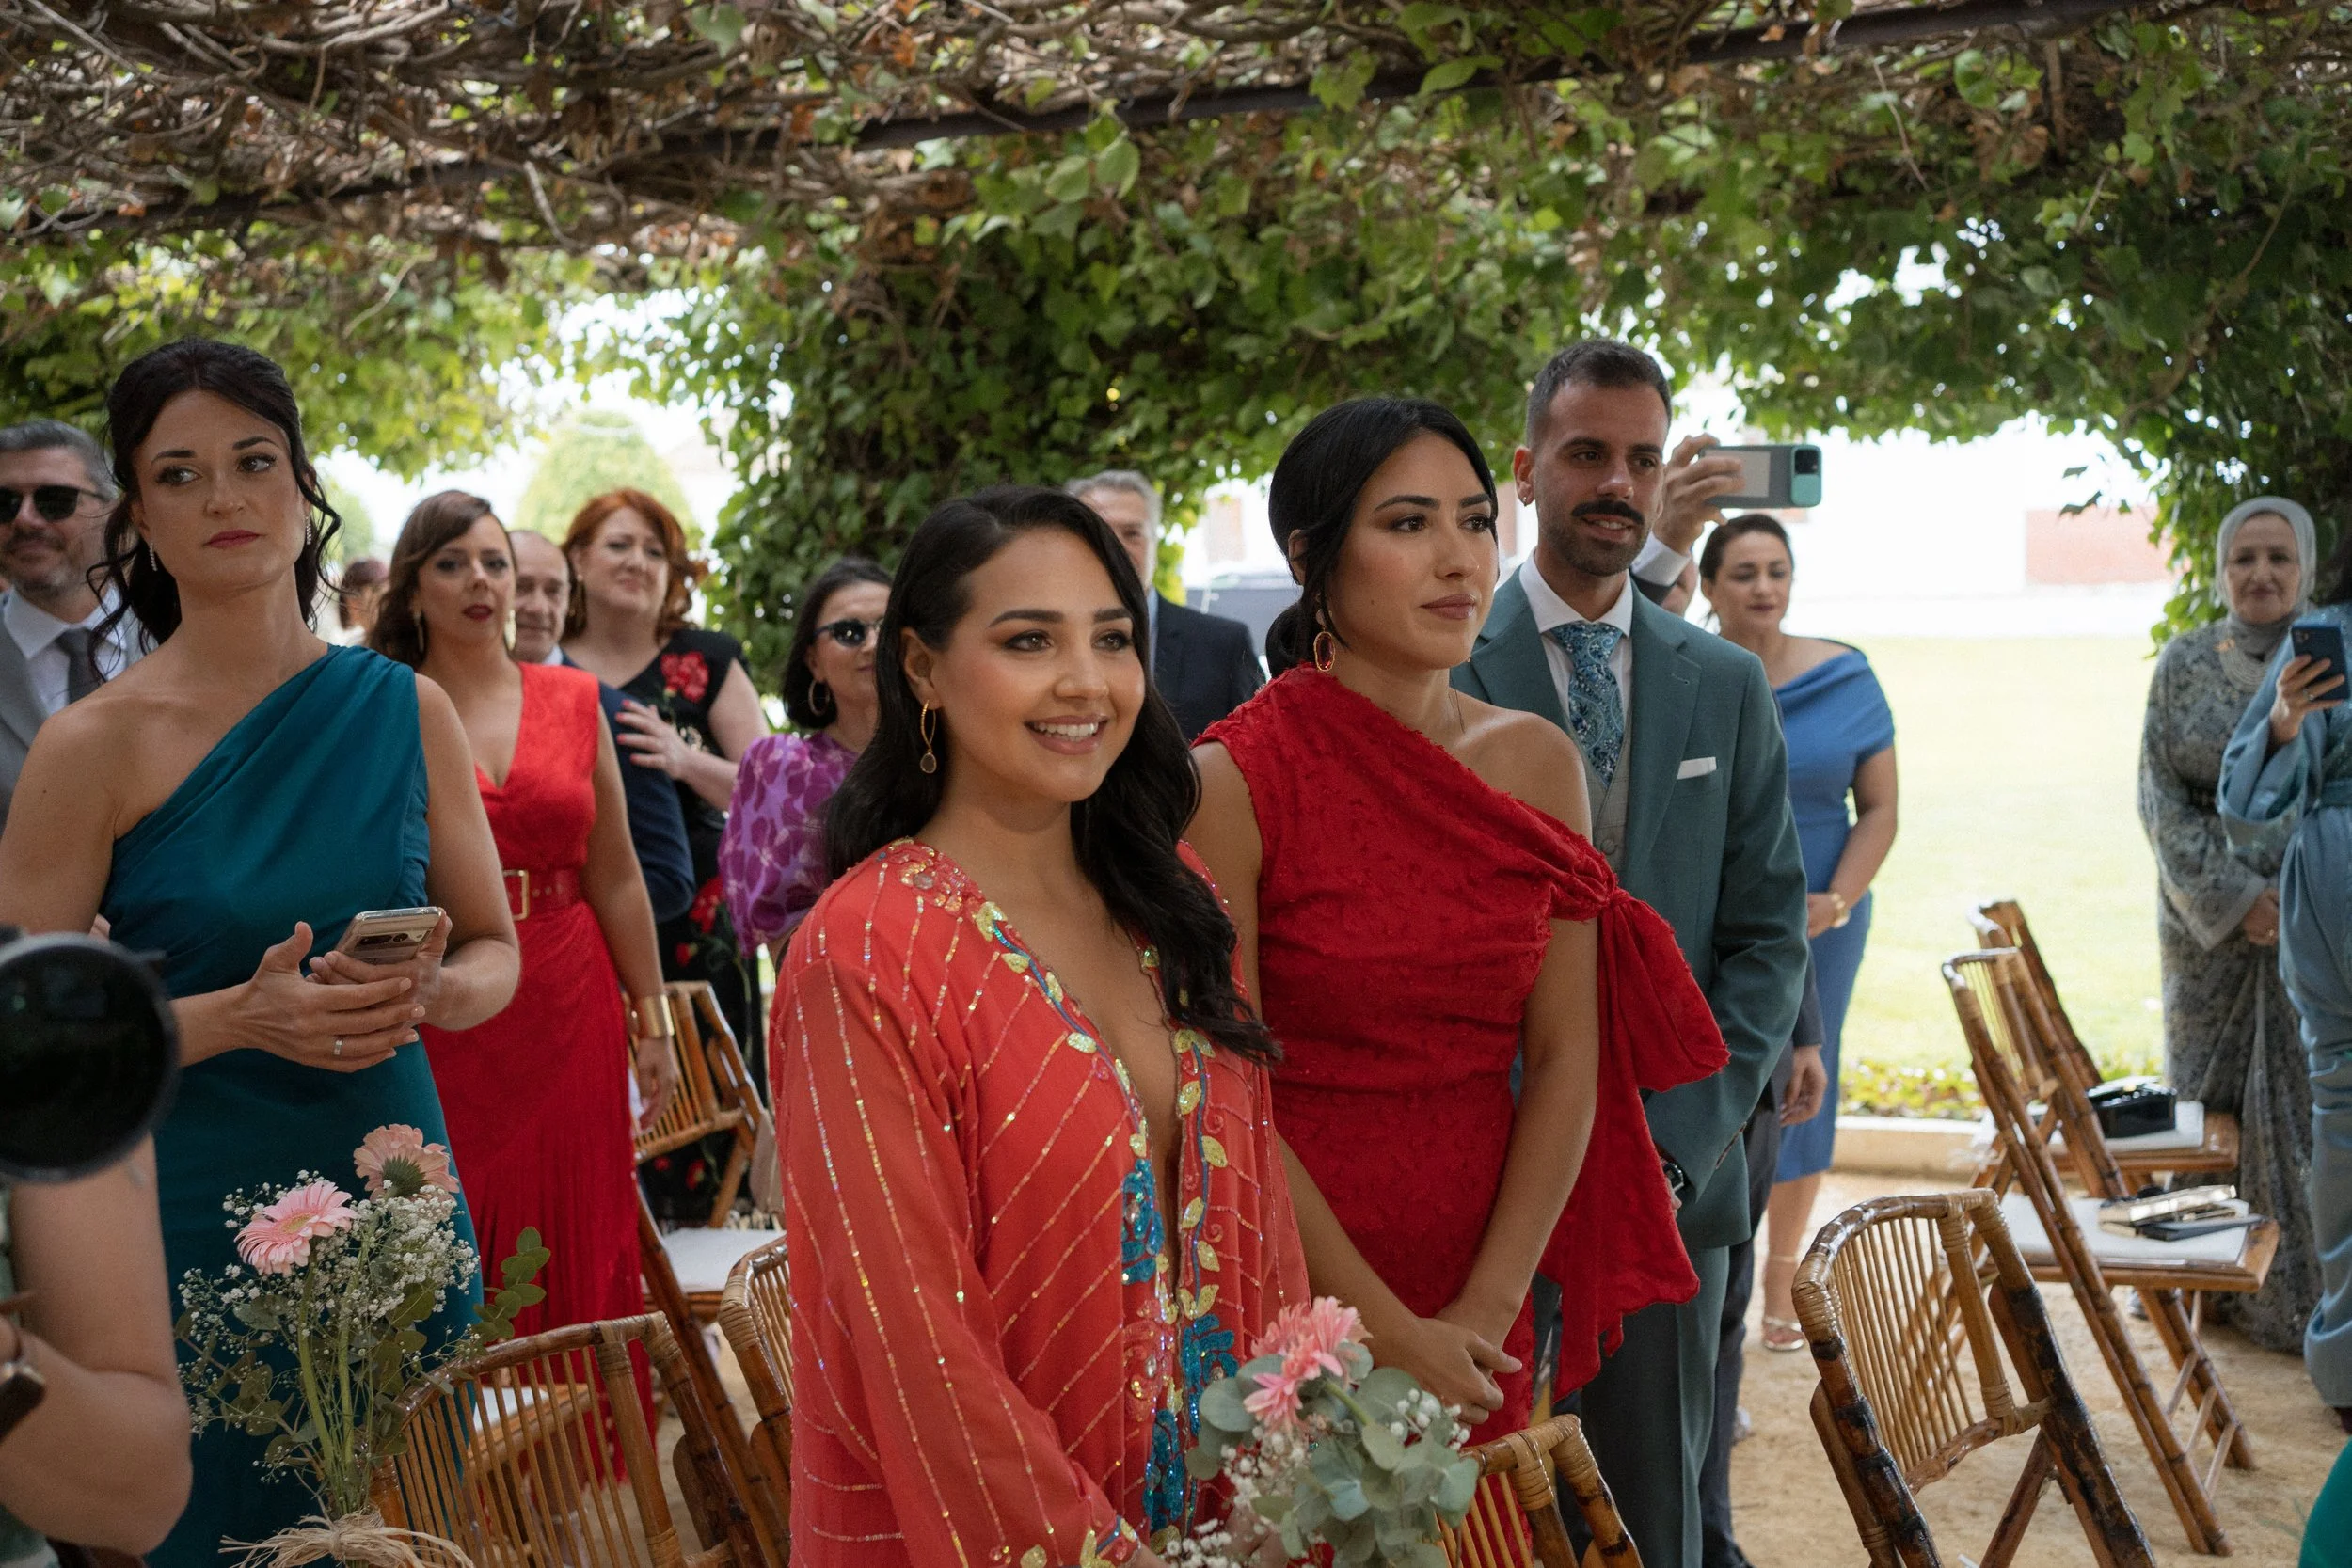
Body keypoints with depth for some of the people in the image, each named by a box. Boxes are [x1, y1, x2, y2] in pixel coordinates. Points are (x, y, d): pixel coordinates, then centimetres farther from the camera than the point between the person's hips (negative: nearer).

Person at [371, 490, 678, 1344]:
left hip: (569, 1016, 3)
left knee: (578, 1258, 6)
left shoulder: (573, 698, 8)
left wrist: (651, 1020, 10)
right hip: (440, 1024, -2)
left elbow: (615, 877, 10)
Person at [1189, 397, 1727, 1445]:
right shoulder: (1233, 779, -13)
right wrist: (1385, 1333, -12)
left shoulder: (1538, 762, 2)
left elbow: (1565, 1058, 1)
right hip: (1293, 1293, -4)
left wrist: (1485, 1311, -7)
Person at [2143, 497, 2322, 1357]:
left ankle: (2297, 1299, 12)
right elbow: (2161, 798, -2)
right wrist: (2232, 896, -11)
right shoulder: (2185, 664, 3)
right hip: (2208, 923, 2)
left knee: (2307, 1103, 1)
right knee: (2204, 1094, 9)